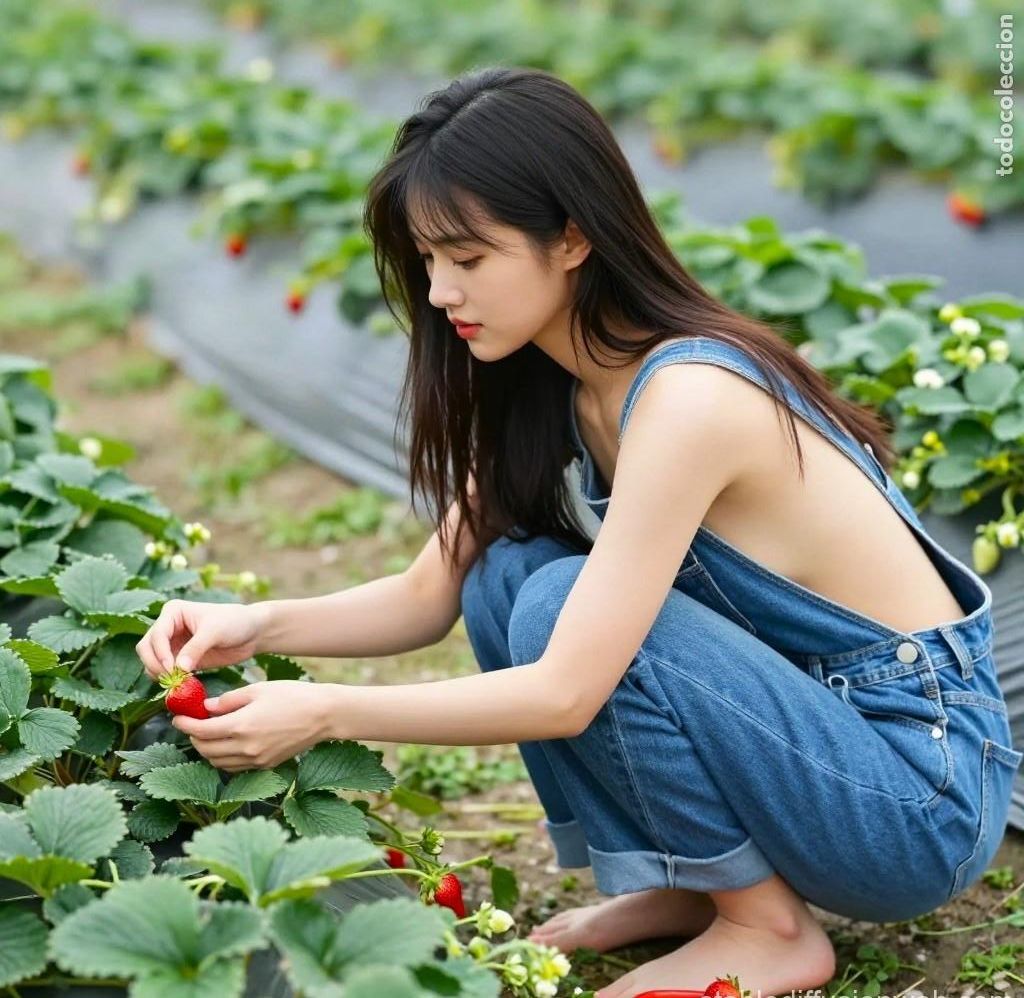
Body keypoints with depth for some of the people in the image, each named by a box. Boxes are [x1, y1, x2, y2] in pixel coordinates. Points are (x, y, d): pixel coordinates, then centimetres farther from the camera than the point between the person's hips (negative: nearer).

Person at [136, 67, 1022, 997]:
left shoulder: (687, 396, -26)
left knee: (563, 602, -23)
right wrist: (262, 624, -13)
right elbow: (431, 594, 3)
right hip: (810, 721, 8)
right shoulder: (547, 382, -1)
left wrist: (324, 712, -23)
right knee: (507, 572, -6)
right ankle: (679, 885, 6)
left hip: (924, 787, -8)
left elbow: (567, 693, -27)